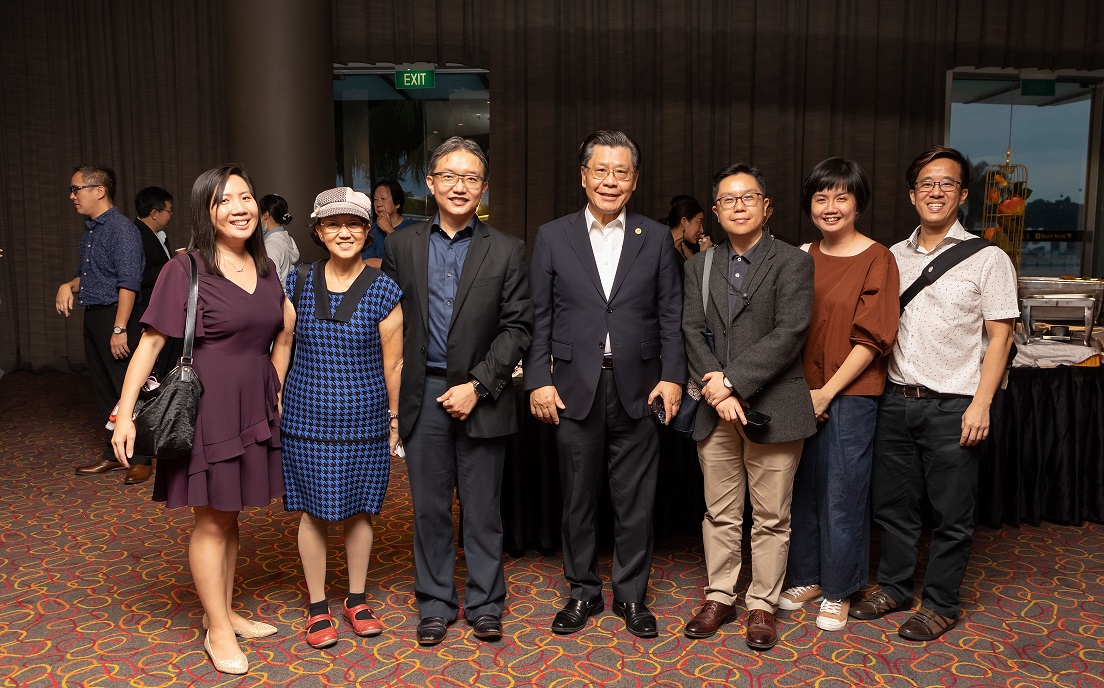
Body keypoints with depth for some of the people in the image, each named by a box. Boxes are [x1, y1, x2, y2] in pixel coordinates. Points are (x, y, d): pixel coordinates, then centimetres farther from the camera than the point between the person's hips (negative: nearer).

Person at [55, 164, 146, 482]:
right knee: (104, 391, 14)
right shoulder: (89, 232, 15)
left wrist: (119, 329, -23)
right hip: (93, 317, 9)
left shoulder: (122, 229, -13)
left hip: (115, 315, -9)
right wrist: (69, 286, 4)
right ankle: (113, 455, 24)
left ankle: (139, 458, 5)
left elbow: (129, 283, -20)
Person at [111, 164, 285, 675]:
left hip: (254, 407, 5)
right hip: (207, 406, -5)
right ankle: (218, 630, 19)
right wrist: (125, 414, -15)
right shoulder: (185, 270, -9)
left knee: (230, 513, 16)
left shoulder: (264, 268, 8)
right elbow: (150, 343, -10)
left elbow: (286, 327, 19)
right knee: (210, 519, 5)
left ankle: (225, 612, 31)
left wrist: (278, 389, 13)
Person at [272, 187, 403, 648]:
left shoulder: (383, 291, -6)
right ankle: (318, 607, 23)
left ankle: (357, 600, 29)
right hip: (307, 416, 1)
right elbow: (281, 349, 7)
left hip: (364, 420, -1)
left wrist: (394, 417, 2)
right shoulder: (298, 285, 0)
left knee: (359, 509, 11)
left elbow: (392, 363, -2)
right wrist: (272, 404, 7)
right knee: (313, 511, 7)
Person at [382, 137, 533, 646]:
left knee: (483, 509, 8)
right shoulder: (401, 245, 7)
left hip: (482, 394, -1)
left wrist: (477, 385, -11)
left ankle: (484, 604, 24)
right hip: (423, 394, 2)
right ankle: (435, 604, 26)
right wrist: (393, 392, 0)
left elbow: (517, 327, -3)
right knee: (430, 508, 10)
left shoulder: (506, 251, 2)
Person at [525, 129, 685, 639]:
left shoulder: (656, 238, 5)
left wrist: (672, 376, -4)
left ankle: (631, 594, 25)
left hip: (637, 387, 0)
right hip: (575, 387, 0)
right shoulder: (552, 237, 4)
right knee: (577, 498, 11)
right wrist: (538, 379, -5)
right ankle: (583, 592, 28)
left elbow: (671, 315, 5)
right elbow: (539, 317, 2)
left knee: (636, 501, 8)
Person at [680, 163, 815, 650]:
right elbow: (692, 331, 2)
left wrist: (732, 381, -16)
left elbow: (790, 333, -12)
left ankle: (762, 605, 22)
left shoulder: (792, 262, -1)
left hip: (771, 407, -3)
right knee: (720, 514, 13)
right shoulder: (699, 267, 12)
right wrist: (715, 388, -13)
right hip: (716, 409, 4)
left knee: (771, 517, 6)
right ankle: (720, 597, 28)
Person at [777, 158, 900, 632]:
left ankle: (837, 591, 21)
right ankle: (806, 577, 30)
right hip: (802, 393, 5)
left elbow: (873, 338, -11)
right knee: (803, 490, 13)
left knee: (842, 494, 4)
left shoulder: (876, 259, -7)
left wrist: (827, 392, -13)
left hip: (849, 394, -5)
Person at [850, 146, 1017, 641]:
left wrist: (981, 404, -12)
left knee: (951, 514, 7)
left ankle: (941, 604, 23)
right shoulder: (892, 257, 9)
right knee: (892, 503, 14)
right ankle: (893, 587, 32)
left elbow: (1000, 336, -5)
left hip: (952, 406, -4)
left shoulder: (987, 259, -3)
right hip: (895, 399, 4)